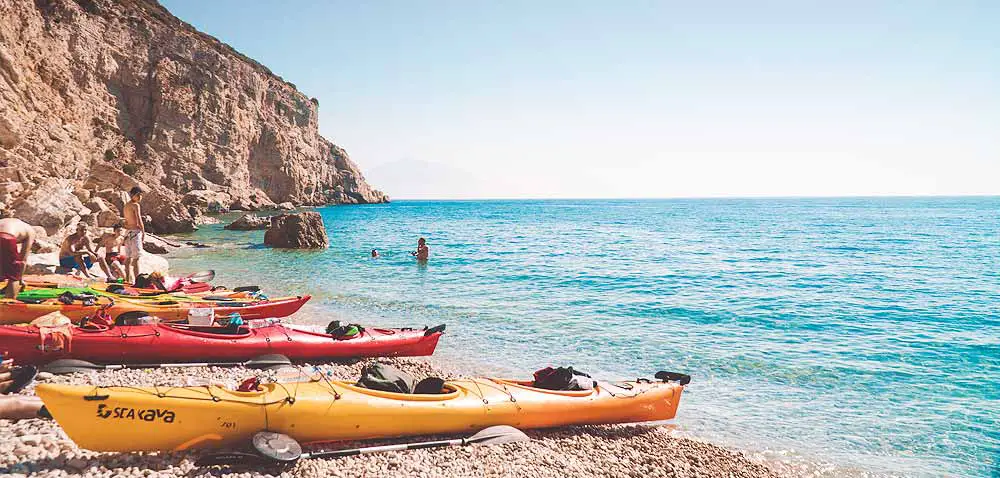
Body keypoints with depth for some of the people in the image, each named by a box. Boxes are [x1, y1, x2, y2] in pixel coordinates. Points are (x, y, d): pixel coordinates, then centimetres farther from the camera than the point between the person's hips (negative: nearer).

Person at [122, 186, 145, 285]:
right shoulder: (135, 205, -11)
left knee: (128, 257, 10)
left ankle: (128, 279, 14)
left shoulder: (126, 205, 15)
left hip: (128, 232, 9)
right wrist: (144, 233, -9)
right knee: (136, 257, -9)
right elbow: (139, 221, -16)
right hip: (135, 232, -8)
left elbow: (126, 222, 17)